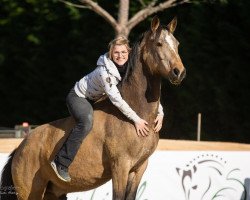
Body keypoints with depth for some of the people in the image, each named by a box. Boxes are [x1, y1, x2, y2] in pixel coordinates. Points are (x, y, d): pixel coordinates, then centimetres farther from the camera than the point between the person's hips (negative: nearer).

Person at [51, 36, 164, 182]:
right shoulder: (105, 71, -34)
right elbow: (116, 99, -38)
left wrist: (160, 113, -22)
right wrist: (136, 119, -40)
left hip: (96, 99, 8)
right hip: (78, 97, -8)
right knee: (87, 122, -33)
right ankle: (61, 163, -30)